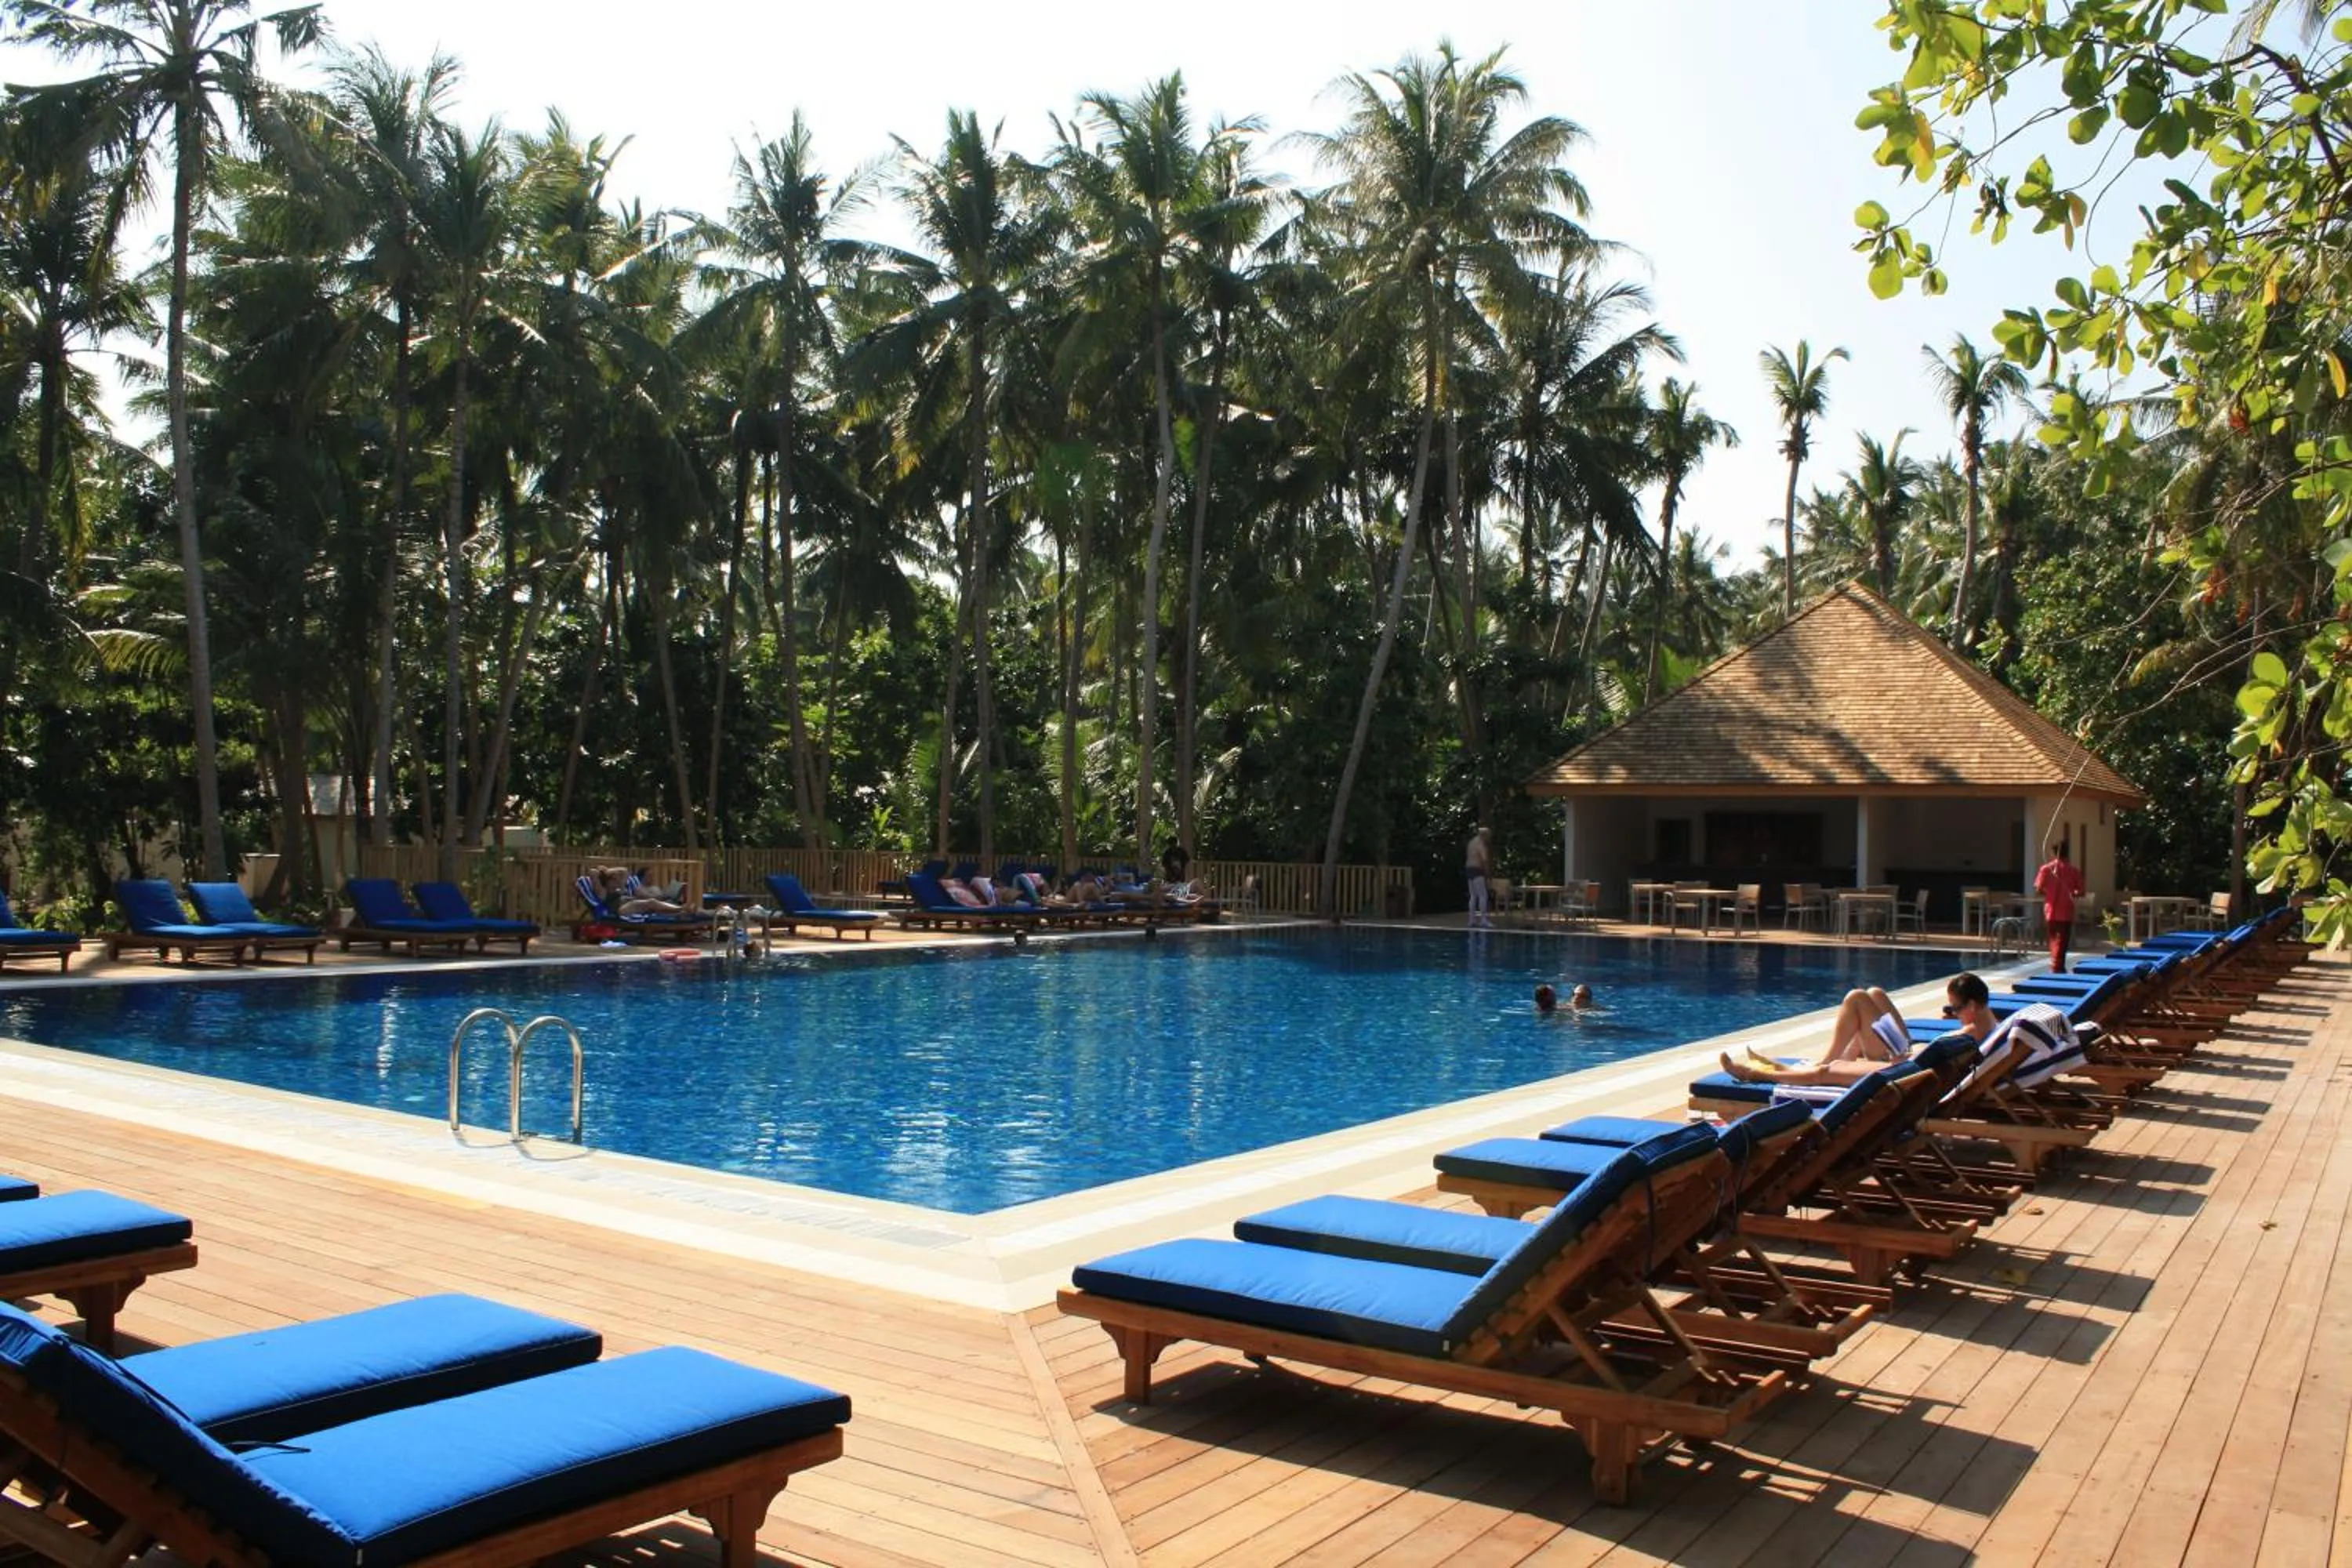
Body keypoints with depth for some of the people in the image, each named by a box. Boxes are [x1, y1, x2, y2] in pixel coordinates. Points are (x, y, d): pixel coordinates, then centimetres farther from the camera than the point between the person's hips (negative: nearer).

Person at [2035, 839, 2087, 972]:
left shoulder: (2046, 869, -5)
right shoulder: (2073, 871, -5)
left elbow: (2039, 889, -6)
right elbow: (2080, 892, -3)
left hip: (2051, 911, 1)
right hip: (2066, 912, -1)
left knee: (2054, 940, 16)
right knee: (2062, 941, 3)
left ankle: (2056, 967, 23)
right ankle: (2057, 968, -2)